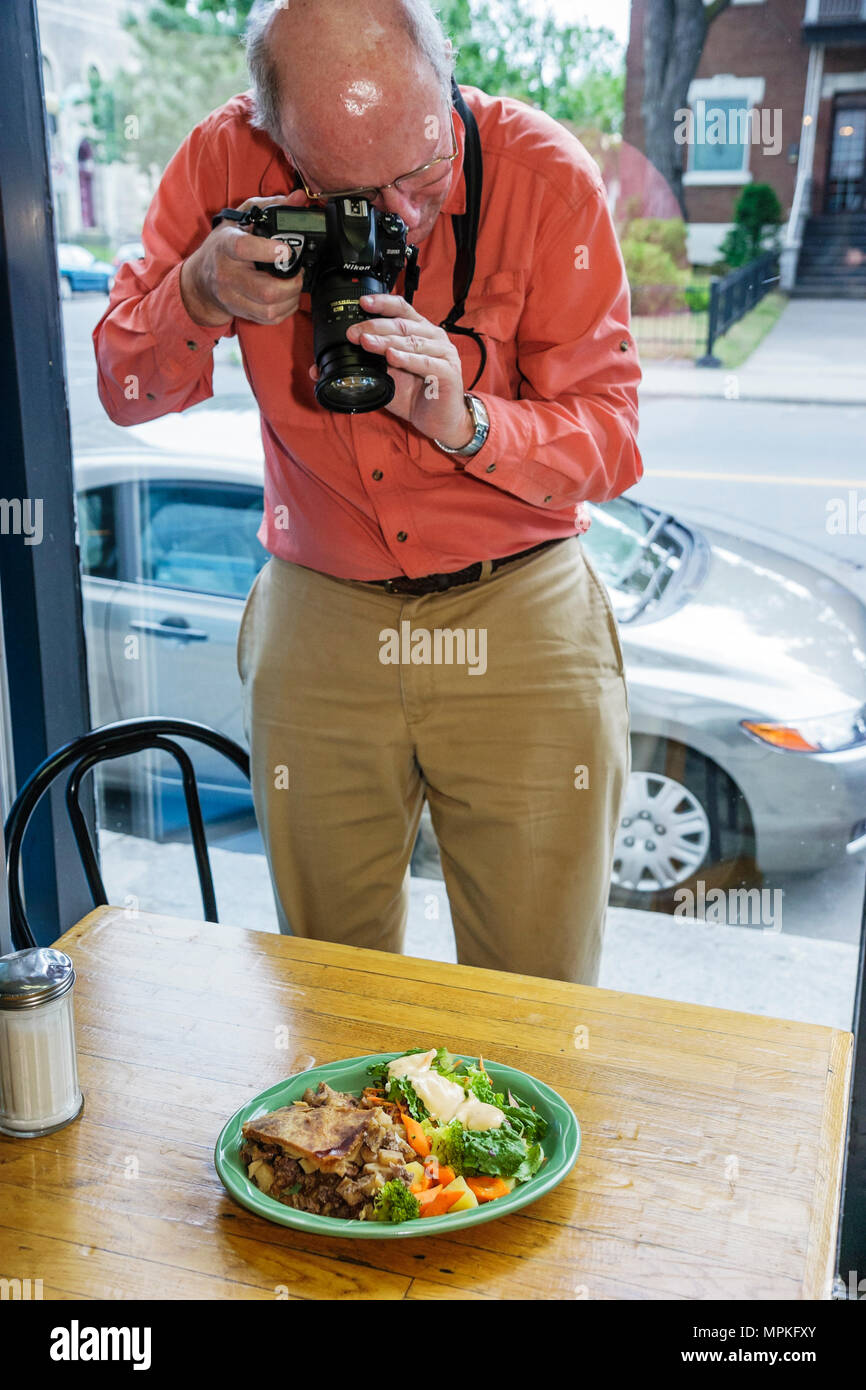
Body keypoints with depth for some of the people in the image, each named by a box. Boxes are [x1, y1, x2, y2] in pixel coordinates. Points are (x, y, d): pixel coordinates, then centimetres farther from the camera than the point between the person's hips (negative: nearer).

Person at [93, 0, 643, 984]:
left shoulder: (544, 174, -11)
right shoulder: (225, 160, -6)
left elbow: (613, 439, -9)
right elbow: (125, 391, -1)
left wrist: (466, 421, -27)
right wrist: (201, 293, -21)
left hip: (521, 627, -1)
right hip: (316, 626, 2)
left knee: (539, 1007, 8)